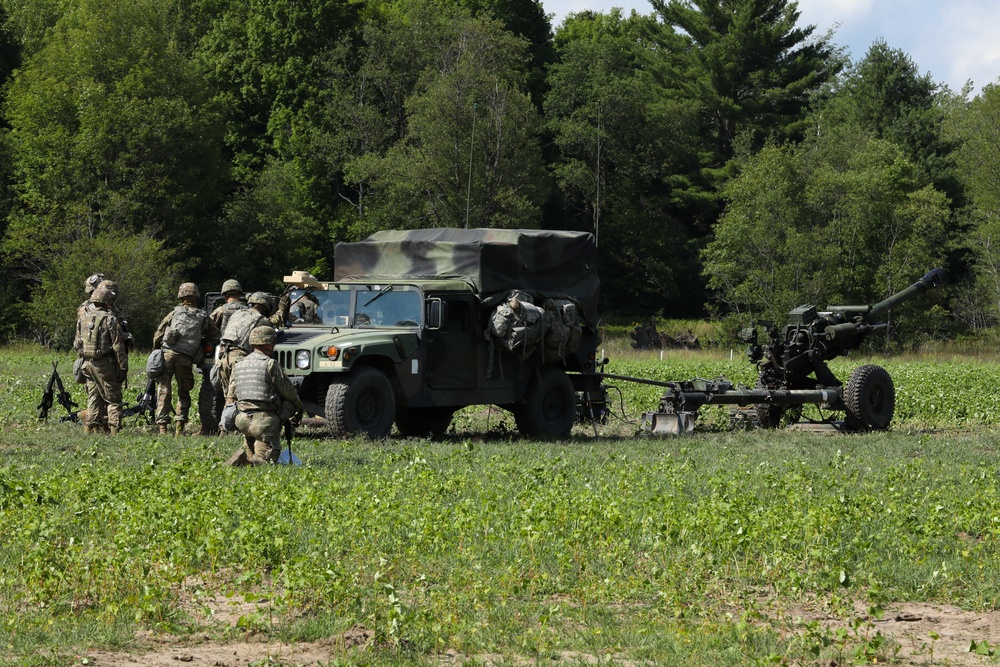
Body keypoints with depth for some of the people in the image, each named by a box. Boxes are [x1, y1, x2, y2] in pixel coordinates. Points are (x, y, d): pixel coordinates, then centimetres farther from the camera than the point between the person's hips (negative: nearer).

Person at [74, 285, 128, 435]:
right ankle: (113, 430, -6)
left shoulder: (83, 319, 9)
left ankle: (90, 428, 10)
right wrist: (123, 368, -7)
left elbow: (77, 344, 14)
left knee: (93, 398, 13)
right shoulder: (110, 320, -11)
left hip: (88, 364, 6)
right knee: (113, 399, 0)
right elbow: (118, 347, -12)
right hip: (105, 365, -6)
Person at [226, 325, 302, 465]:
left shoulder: (238, 366, 14)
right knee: (266, 461, -6)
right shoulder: (270, 364, -6)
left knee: (252, 457, 21)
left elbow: (230, 397, 16)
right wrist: (299, 408, 16)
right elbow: (288, 391, 1)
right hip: (265, 420, -6)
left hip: (242, 420, 6)